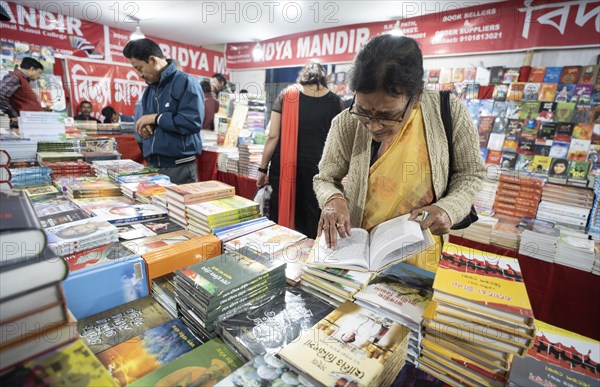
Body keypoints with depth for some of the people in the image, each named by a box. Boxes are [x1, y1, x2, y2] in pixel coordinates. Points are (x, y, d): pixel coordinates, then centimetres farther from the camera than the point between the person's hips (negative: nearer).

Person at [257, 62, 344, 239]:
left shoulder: (286, 95, 3)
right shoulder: (335, 101, 4)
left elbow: (273, 136, -2)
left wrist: (263, 168, 5)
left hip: (285, 165, 0)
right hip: (317, 167, 0)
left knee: (280, 212, 12)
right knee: (312, 218, 9)